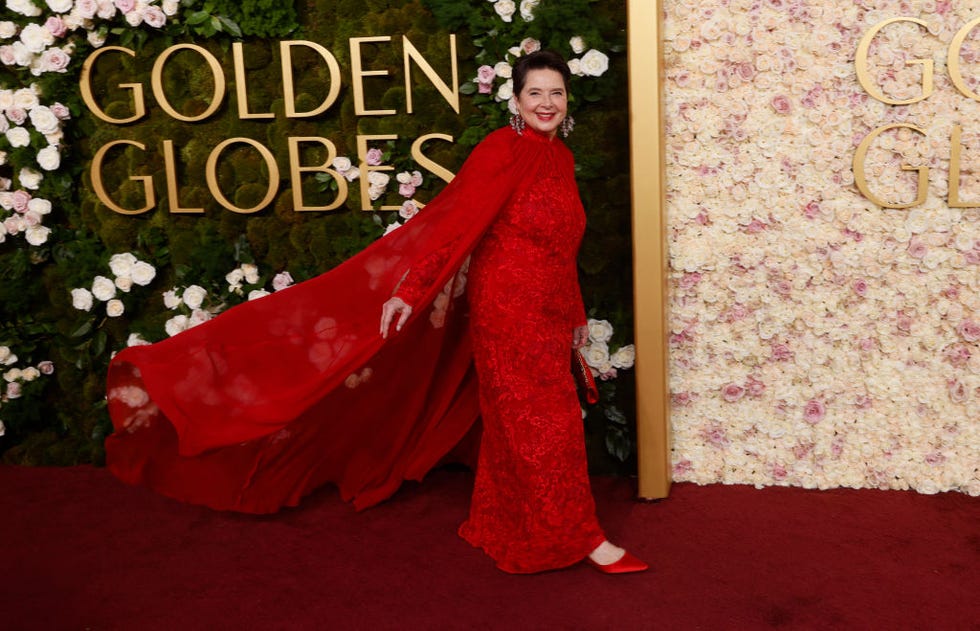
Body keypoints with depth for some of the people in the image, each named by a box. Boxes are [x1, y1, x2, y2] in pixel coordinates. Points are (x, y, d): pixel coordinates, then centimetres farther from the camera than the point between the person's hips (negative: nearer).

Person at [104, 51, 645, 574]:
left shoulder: (561, 157, 11)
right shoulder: (502, 150, -12)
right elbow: (454, 222, -21)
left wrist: (575, 314, 20)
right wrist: (409, 290, -28)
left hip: (547, 315, 7)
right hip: (507, 310, -7)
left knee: (514, 421, 15)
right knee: (543, 423, 0)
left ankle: (496, 528, 29)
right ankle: (575, 537, 12)